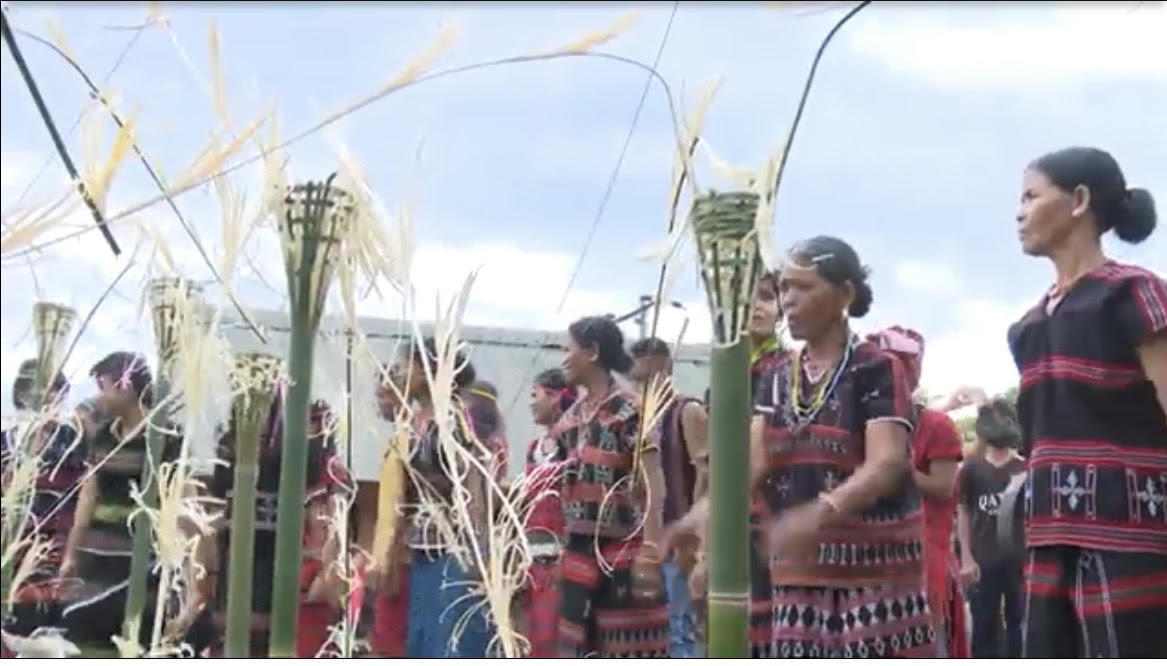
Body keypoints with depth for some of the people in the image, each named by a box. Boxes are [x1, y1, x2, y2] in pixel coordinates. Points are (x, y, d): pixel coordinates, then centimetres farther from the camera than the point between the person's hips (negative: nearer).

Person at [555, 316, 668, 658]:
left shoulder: (631, 411, -8)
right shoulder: (571, 417, 14)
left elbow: (653, 485, -14)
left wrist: (649, 553, -20)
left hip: (622, 552, -7)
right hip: (579, 552, 7)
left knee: (628, 653, -4)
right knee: (582, 652, 11)